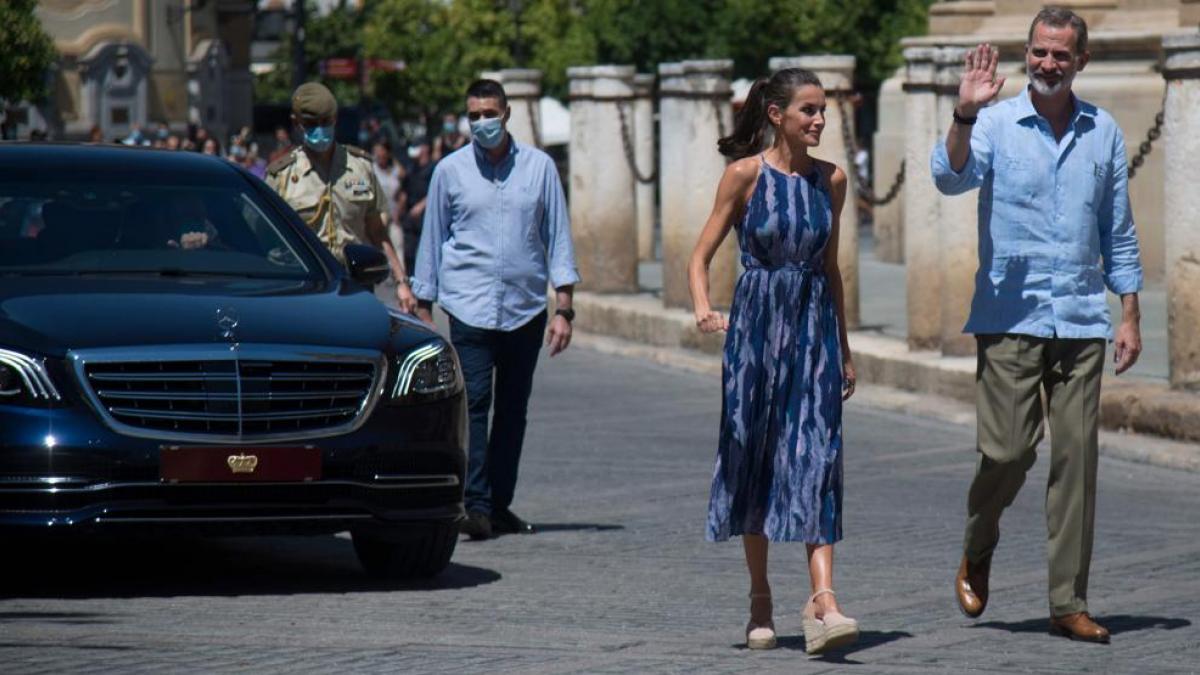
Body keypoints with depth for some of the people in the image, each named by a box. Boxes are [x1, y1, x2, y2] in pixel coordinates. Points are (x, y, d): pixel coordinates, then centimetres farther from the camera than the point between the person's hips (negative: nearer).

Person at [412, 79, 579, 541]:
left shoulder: (539, 167, 7)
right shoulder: (450, 171, 6)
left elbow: (557, 236, 9)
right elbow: (432, 239, 11)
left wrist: (564, 308, 2)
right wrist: (423, 310, 8)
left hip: (526, 307, 2)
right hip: (470, 306, -2)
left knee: (513, 411, 6)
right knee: (473, 404, -13)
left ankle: (499, 505, 13)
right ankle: (475, 507, -18)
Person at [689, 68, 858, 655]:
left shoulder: (831, 180, 8)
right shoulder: (745, 175, -3)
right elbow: (700, 256, -1)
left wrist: (844, 349, 19)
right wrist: (702, 309, -21)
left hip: (814, 327, 2)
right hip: (755, 326, -2)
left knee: (816, 460, -10)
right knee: (752, 457, 5)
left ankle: (823, 601, -20)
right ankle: (759, 600, 18)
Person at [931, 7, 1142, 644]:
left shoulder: (1104, 133, 10)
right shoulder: (996, 125, 0)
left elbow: (1118, 230, 15)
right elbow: (952, 175, -18)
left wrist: (1130, 316, 11)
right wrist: (965, 114, -33)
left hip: (1081, 319, 3)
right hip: (1010, 315, -3)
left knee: (1076, 457, -1)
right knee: (1007, 450, -9)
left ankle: (1068, 603, 3)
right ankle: (978, 550, 21)